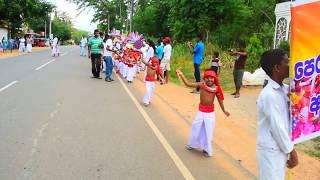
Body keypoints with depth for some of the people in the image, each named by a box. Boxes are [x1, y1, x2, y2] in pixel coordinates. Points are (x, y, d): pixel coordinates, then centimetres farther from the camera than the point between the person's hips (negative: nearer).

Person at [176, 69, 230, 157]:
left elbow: (220, 100, 3)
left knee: (208, 131, 7)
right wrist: (181, 75, -19)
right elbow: (188, 84, -10)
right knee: (196, 127, 11)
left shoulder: (216, 88, -9)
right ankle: (193, 144, 34)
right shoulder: (201, 85, -10)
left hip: (210, 112, -1)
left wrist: (224, 110, 11)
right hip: (201, 111, 1)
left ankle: (206, 149, 24)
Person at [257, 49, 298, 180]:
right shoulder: (269, 95, -23)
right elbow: (277, 127, -20)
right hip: (271, 150, -8)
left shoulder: (284, 89, 3)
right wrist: (291, 151, -11)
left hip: (280, 147, 8)